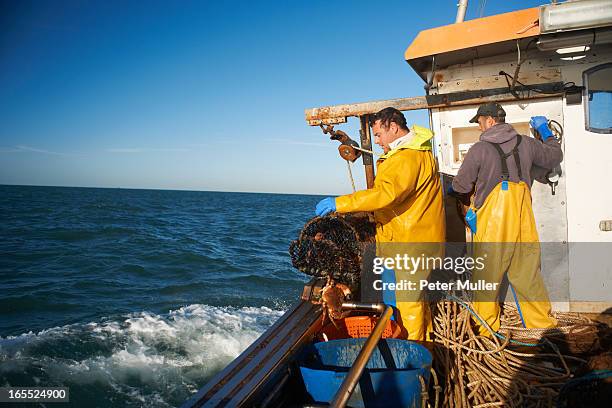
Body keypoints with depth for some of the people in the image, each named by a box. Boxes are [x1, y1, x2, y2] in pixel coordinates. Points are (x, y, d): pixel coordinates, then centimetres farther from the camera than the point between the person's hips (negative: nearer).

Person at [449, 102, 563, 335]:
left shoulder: (479, 149, -8)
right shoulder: (526, 144, 5)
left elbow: (461, 186, 0)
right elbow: (555, 157, 23)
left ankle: (486, 328, 16)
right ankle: (542, 323, 24)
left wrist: (450, 189, 23)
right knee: (527, 274, 14)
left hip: (491, 224, -5)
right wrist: (544, 130, 36)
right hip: (523, 223, 5)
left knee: (486, 277, 7)